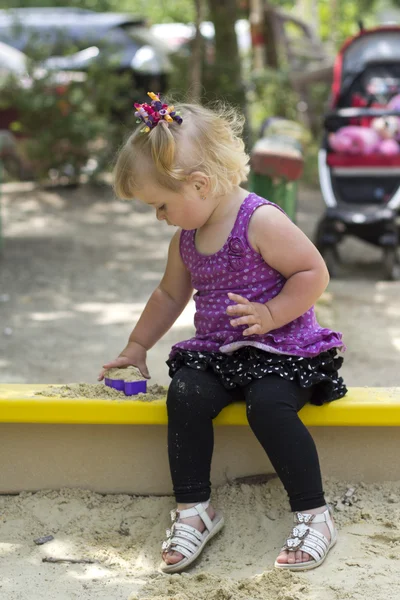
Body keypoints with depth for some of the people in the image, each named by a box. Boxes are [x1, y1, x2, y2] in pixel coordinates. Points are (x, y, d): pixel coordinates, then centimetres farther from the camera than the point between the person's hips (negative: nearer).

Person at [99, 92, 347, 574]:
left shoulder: (261, 221, -15)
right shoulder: (186, 239, 9)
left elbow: (313, 273, -14)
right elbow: (170, 295, 25)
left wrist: (268, 313, -24)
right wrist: (137, 347, 25)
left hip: (282, 349, -6)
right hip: (215, 353, 6)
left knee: (268, 404, -33)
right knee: (185, 395, -23)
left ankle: (314, 513, -18)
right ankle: (192, 509, -13)